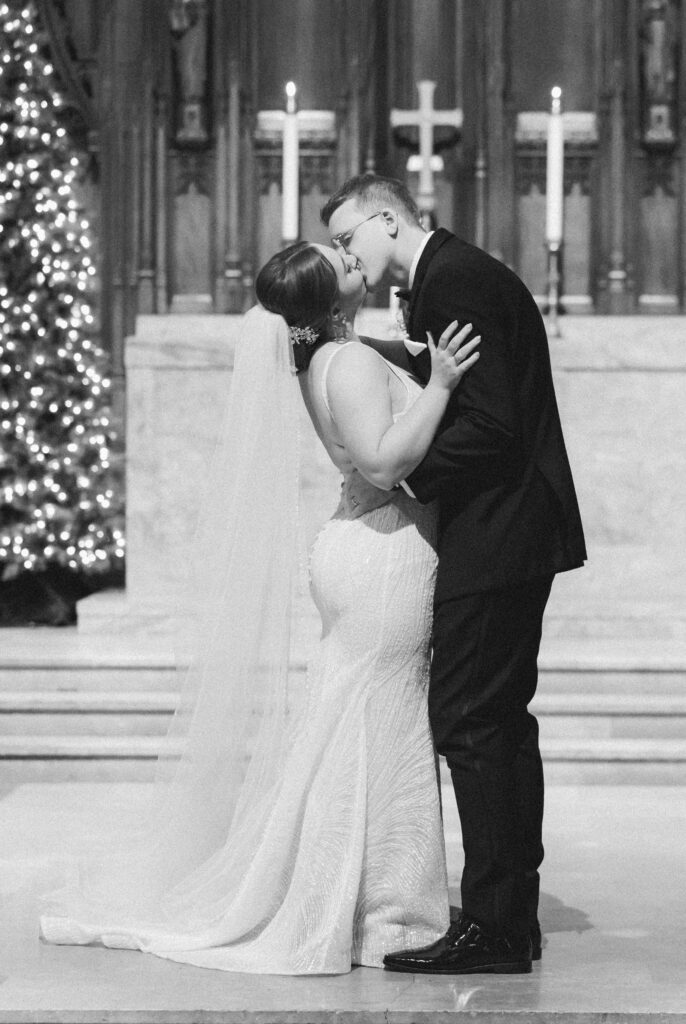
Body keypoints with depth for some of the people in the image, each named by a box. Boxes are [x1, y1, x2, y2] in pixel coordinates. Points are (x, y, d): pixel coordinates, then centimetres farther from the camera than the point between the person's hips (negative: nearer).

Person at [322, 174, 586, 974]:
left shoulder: (456, 279, -15)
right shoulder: (453, 275, 17)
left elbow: (490, 425, -22)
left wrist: (397, 481, -16)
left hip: (495, 538, -11)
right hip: (510, 533, 11)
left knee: (468, 721, -8)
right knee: (501, 720, 14)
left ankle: (493, 927, -5)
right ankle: (512, 914, 21)